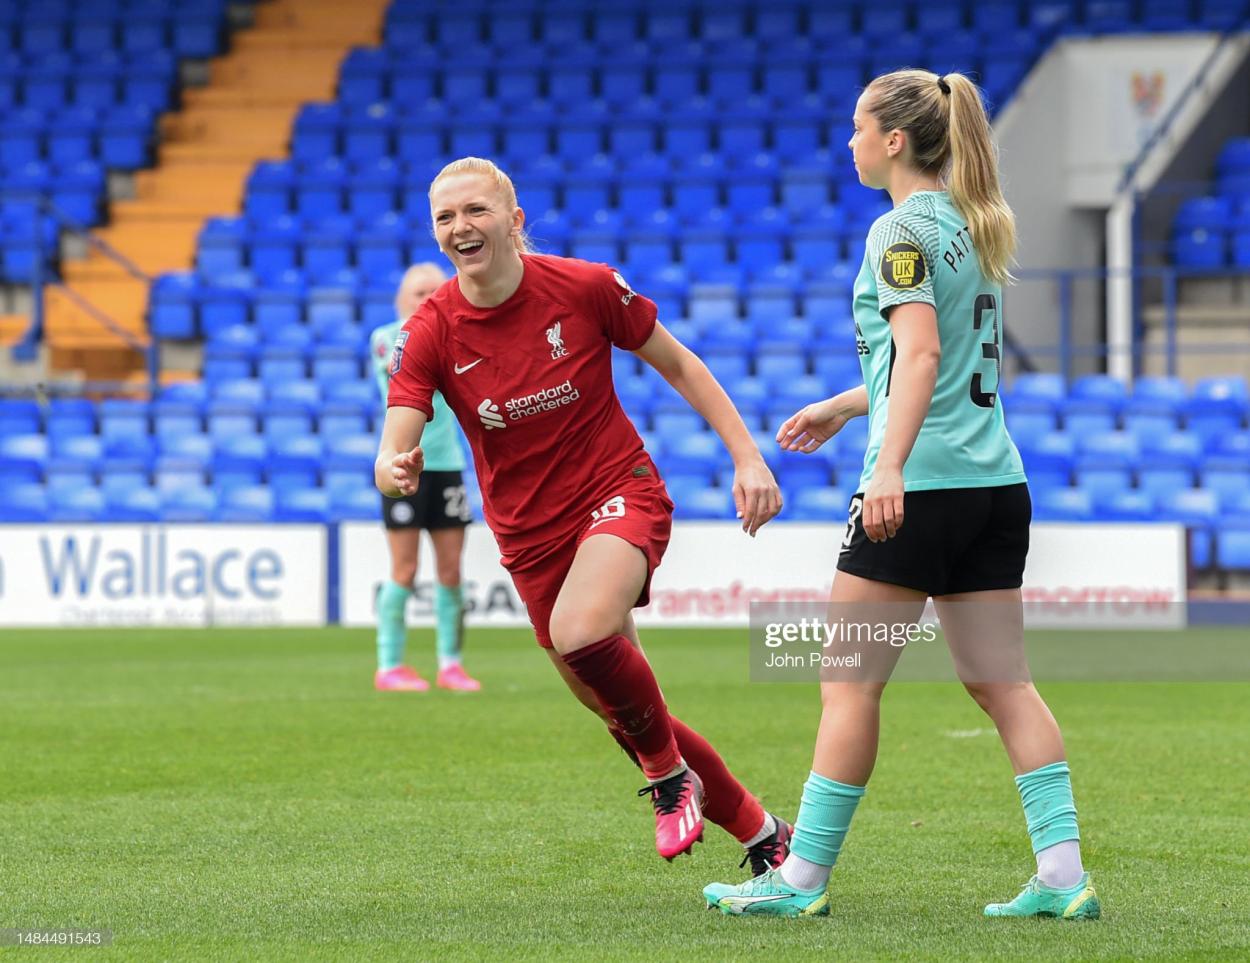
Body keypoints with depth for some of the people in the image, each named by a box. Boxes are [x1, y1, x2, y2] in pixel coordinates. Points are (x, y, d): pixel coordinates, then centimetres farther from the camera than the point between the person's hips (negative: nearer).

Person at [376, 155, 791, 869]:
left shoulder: (587, 288, -12)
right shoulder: (430, 334, -9)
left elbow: (679, 365, 2)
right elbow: (392, 455, -16)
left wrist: (748, 457, -4)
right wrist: (397, 471, -41)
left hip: (621, 490, -4)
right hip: (530, 533, 4)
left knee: (579, 632, -34)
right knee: (624, 711, 7)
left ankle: (670, 772, -8)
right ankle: (762, 833, 25)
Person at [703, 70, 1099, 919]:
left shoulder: (903, 230, -9)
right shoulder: (973, 227, 17)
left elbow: (921, 353, -23)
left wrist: (891, 467, -33)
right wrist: (845, 407, 33)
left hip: (922, 487, -8)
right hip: (995, 481, 9)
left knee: (849, 684, -2)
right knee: (1002, 681, 6)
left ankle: (803, 878, 2)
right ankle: (1063, 875, -1)